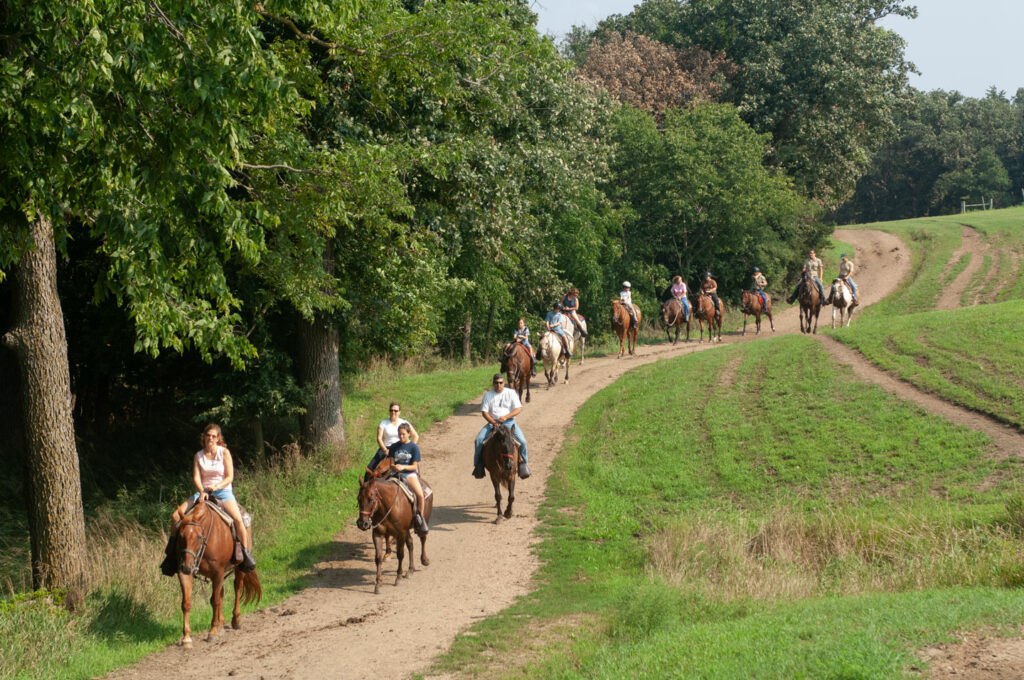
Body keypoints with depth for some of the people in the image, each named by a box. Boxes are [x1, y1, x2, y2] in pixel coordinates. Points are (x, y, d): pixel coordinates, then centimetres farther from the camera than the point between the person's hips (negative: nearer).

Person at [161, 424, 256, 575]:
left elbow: (229, 477, -4)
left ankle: (246, 553, -16)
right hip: (203, 492, 3)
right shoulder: (198, 456, 7)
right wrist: (202, 491, -22)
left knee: (238, 518, -31)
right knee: (177, 515, -16)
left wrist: (216, 487, -22)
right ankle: (172, 553, -4)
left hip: (223, 491, -3)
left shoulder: (224, 452, 0)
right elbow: (196, 477, -2)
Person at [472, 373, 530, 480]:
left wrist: (506, 417, -18)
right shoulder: (488, 395, 9)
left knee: (522, 441, -23)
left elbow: (518, 409, -1)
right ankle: (479, 465, -7)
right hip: (492, 422, 1)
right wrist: (493, 422, -16)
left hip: (509, 422, -1)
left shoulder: (511, 393, 7)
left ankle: (523, 464, -2)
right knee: (478, 440, -21)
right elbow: (484, 412, 2)